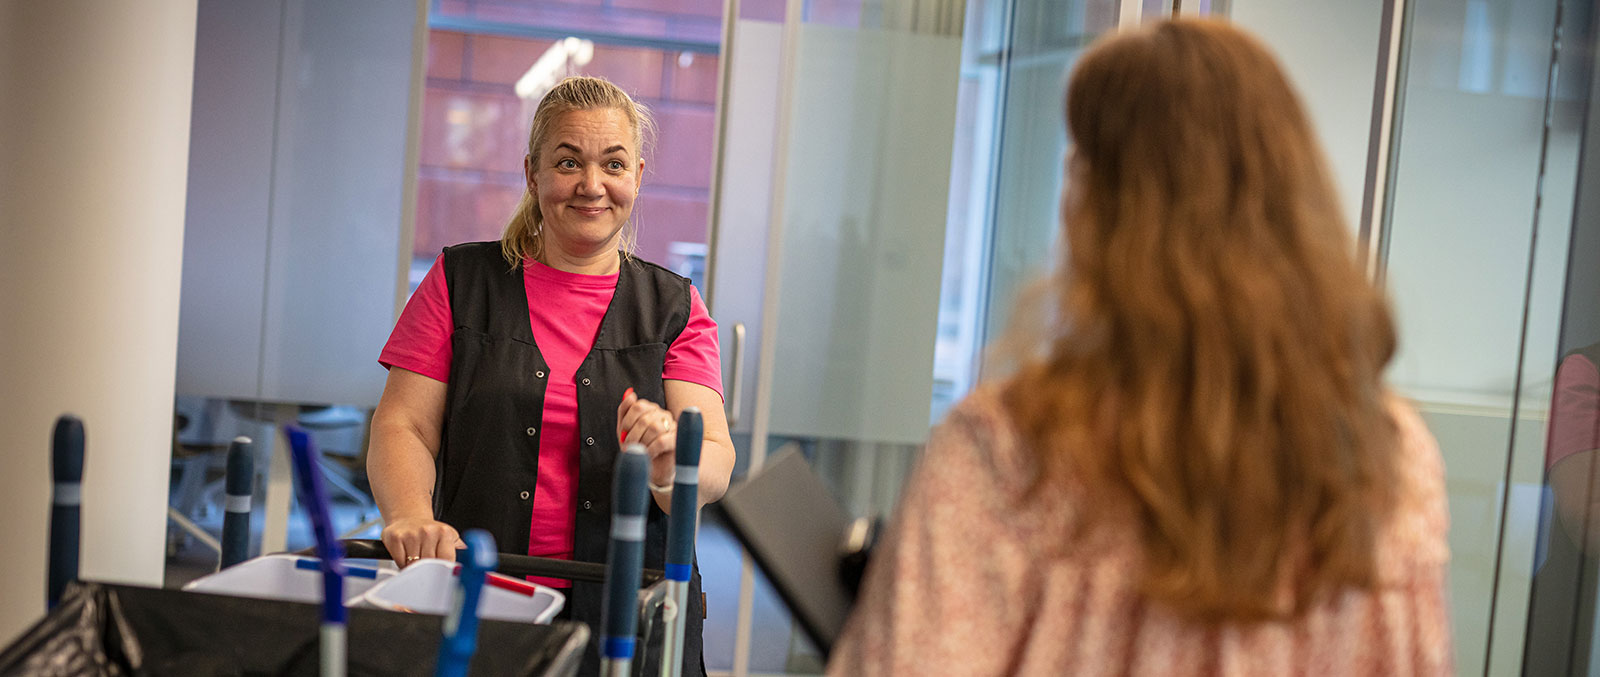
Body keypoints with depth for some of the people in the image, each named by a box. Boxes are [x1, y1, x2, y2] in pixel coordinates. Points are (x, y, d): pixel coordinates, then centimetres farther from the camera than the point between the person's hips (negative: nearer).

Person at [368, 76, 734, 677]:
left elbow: (716, 464, 1)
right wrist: (412, 517, -19)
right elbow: (403, 426, 3)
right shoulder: (461, 281, 12)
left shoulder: (674, 307, 13)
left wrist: (667, 468, -23)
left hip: (628, 620, 1)